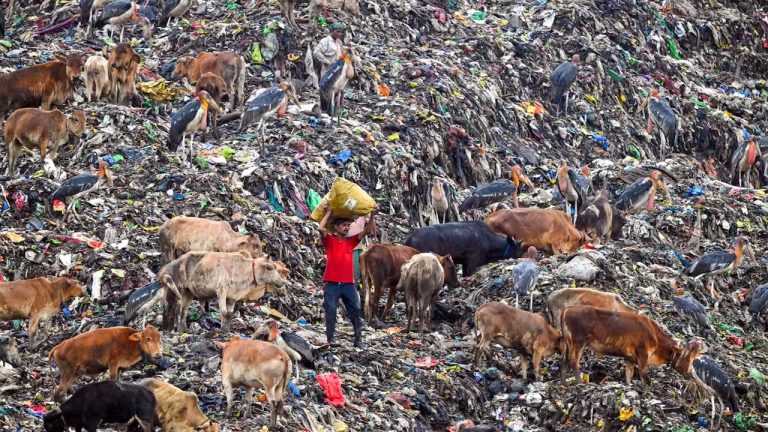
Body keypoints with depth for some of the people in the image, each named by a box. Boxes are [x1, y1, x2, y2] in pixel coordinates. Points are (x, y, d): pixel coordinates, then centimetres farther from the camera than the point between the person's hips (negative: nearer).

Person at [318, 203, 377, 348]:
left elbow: (369, 230, 6)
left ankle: (358, 340, 10)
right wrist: (328, 213, -7)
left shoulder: (352, 241, 11)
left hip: (349, 284, 3)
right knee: (331, 313, -1)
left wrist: (372, 215, -6)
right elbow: (321, 228, -16)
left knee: (355, 312, 4)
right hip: (332, 284, -3)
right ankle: (330, 340, 3)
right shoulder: (329, 240, 2)